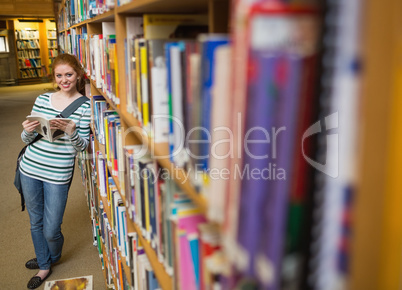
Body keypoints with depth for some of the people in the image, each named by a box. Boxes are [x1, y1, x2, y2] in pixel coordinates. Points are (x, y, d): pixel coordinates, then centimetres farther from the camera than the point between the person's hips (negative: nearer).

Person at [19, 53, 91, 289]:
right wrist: (28, 131, -14)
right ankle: (44, 266, 41)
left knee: (51, 230, 3)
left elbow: (83, 146, -8)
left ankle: (53, 257, 38)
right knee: (36, 222, 17)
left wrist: (70, 130, -26)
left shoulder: (84, 106, -6)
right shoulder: (42, 100, 4)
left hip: (58, 174, -4)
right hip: (30, 168, 4)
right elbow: (28, 139, 9)